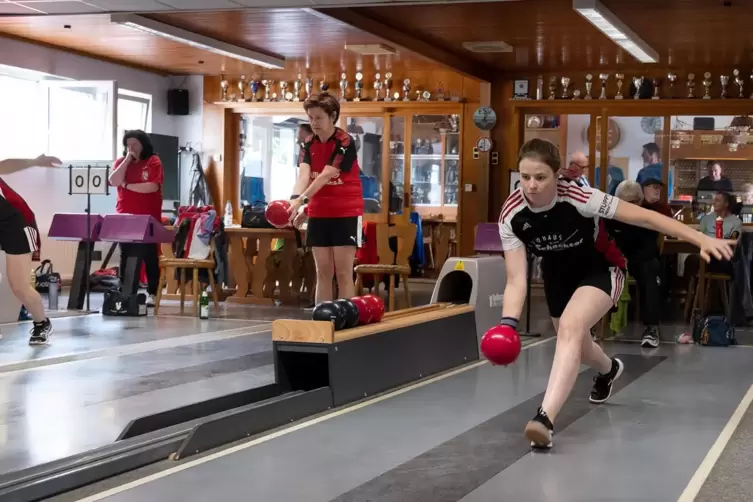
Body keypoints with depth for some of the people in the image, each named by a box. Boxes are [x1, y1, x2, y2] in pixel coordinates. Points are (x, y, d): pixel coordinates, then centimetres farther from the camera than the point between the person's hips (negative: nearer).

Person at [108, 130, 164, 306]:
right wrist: (127, 159, -8)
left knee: (150, 257, 2)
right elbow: (114, 181, -7)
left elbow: (152, 186, -15)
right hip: (125, 219, 3)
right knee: (126, 257, 3)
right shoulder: (121, 162, 10)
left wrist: (126, 185, -8)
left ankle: (152, 293, 7)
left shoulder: (153, 161, -3)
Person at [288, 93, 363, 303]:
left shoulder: (345, 143, -15)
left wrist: (301, 200, -36)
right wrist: (294, 199, -28)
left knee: (343, 273, -5)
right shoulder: (308, 145, 4)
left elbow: (325, 176, -26)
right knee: (323, 273, 7)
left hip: (346, 213, -5)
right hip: (319, 213, 5)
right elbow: (303, 175, -12)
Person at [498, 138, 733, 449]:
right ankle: (608, 370, 59)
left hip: (600, 269, -5)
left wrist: (701, 239, -32)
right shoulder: (511, 216, -25)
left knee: (570, 327, -32)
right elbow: (516, 279, -24)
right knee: (573, 346, 22)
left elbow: (643, 217, -29)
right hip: (558, 274, 5)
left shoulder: (579, 197, -34)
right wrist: (508, 324, -41)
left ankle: (545, 418, -37)